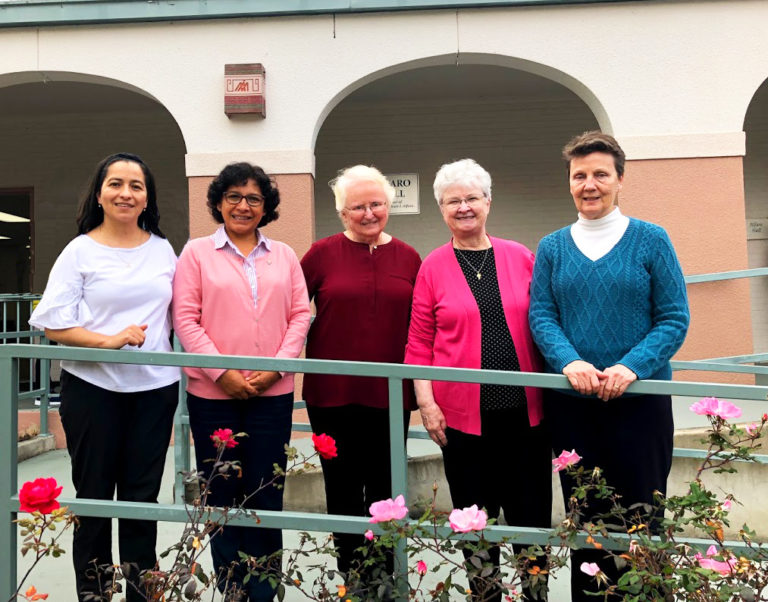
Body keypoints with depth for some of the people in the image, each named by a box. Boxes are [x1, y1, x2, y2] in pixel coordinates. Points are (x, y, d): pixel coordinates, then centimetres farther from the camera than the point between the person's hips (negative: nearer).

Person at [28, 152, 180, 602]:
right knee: (94, 497, 8)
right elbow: (54, 325, -6)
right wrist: (109, 340, -18)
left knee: (143, 497, 9)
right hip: (93, 389, -2)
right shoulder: (80, 251, -1)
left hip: (156, 388, 2)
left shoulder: (163, 249, 8)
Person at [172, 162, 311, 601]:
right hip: (213, 393, -1)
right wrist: (222, 372, -12)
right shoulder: (197, 252, 4)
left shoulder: (284, 256, 11)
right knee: (222, 493, 7)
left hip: (272, 393, 2)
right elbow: (186, 318, -3)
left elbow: (300, 315, 6)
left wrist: (276, 367, -7)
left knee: (266, 494, 4)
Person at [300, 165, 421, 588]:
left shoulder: (408, 259, 4)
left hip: (390, 395, 1)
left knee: (384, 490, 11)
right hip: (332, 394, -1)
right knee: (343, 489, 11)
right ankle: (350, 572, 27)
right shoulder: (323, 254, -1)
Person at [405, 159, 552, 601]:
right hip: (463, 414, -1)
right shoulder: (434, 267, 2)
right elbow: (420, 341, 3)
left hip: (525, 411, 1)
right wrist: (426, 401, -4)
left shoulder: (520, 257, 5)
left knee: (533, 513, 8)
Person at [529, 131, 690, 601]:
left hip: (640, 399, -2)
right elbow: (541, 316, 0)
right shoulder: (552, 248, 6)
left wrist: (631, 367, -19)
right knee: (584, 516, 12)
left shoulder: (651, 240, 0)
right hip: (571, 403, 2)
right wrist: (570, 362, -19)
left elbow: (674, 318, -4)